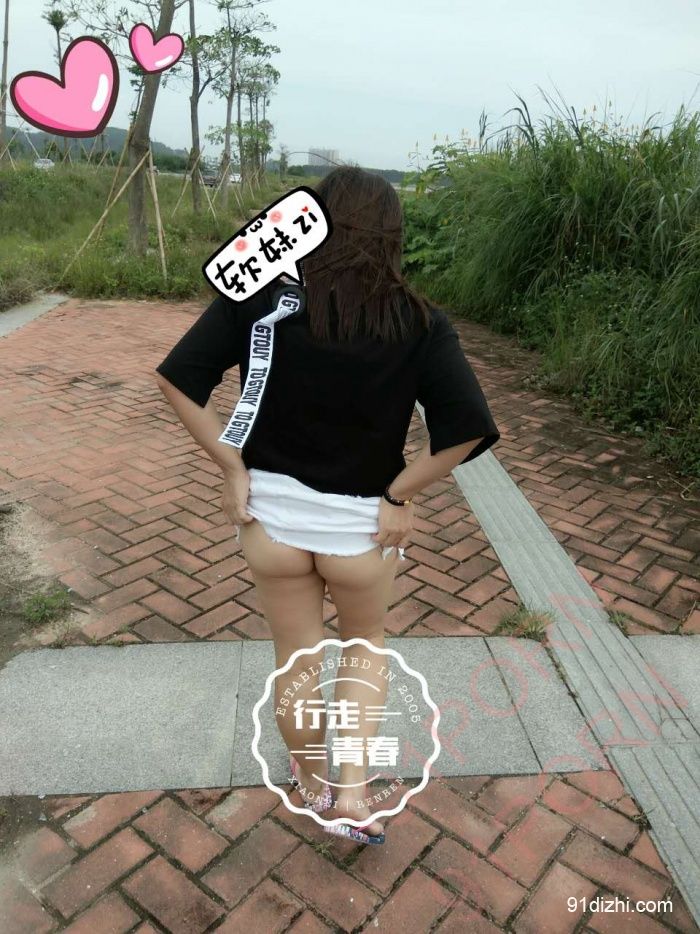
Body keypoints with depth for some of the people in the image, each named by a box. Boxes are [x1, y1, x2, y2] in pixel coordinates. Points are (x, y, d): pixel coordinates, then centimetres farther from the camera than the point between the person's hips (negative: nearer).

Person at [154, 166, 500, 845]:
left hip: (272, 517, 1)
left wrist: (231, 466, -6)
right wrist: (399, 495, -9)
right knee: (364, 644, 28)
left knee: (295, 658, 22)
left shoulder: (259, 297, -10)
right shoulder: (419, 323, -13)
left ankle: (310, 781, 46)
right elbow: (465, 429, -20)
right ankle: (353, 794, 24)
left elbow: (178, 379, -12)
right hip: (363, 526, 0)